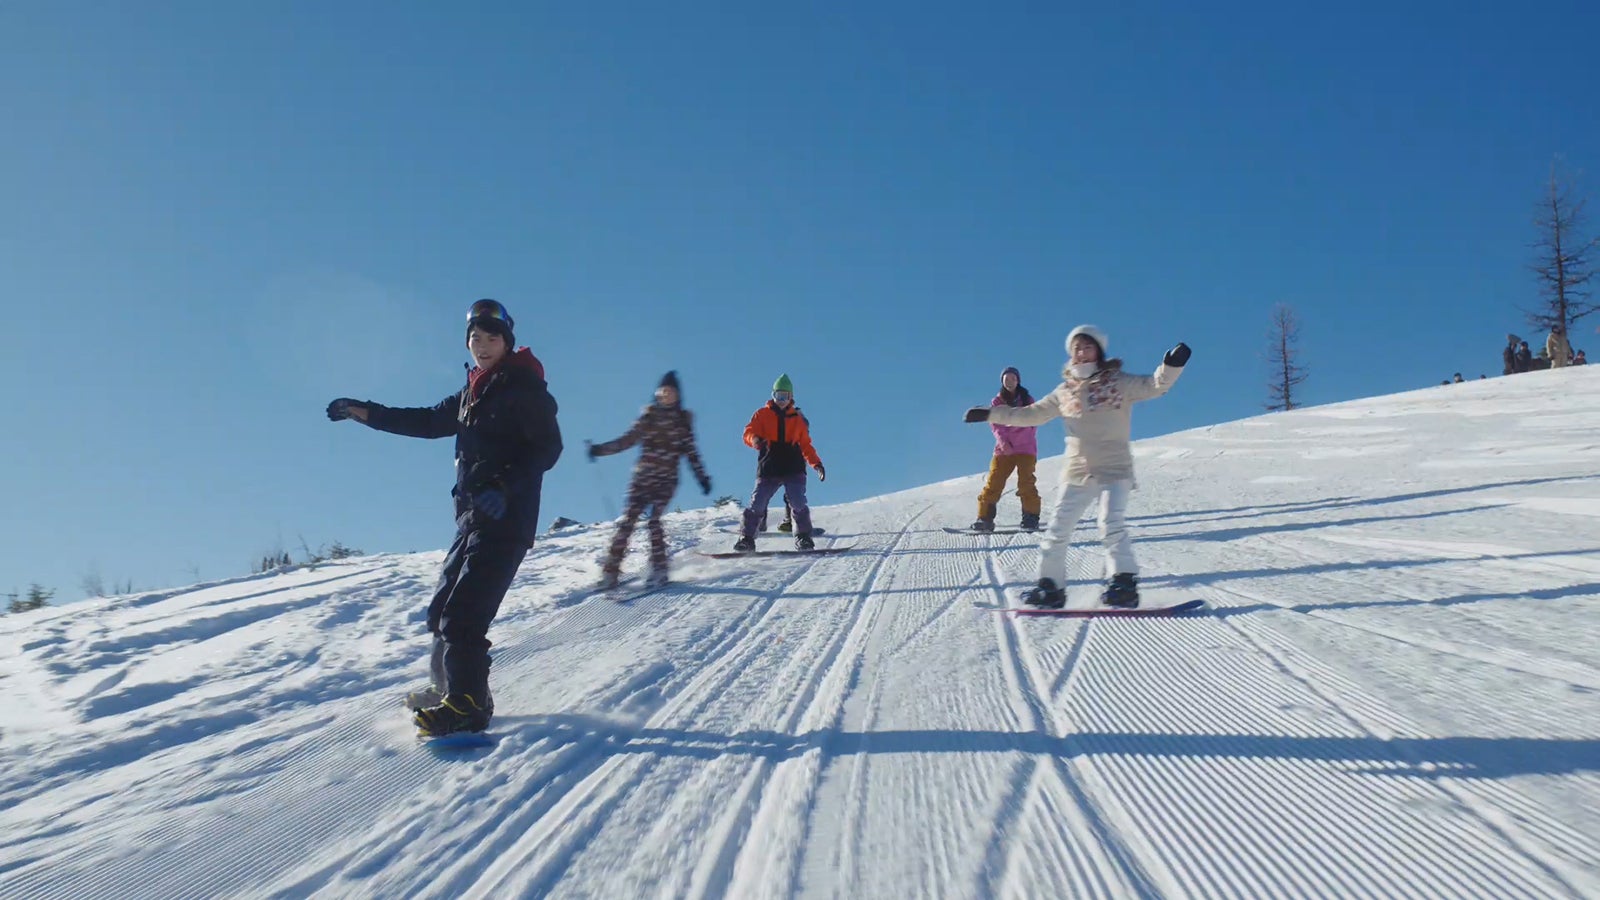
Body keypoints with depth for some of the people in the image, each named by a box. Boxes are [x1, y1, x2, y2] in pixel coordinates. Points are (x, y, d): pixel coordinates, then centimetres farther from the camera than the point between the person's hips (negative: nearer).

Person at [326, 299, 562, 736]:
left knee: (462, 611, -16)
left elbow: (548, 447, -13)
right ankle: (449, 687, 27)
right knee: (443, 607, 14)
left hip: (506, 519, -9)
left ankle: (467, 704, -12)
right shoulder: (471, 395, 18)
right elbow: (427, 422, 27)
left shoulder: (524, 388, -7)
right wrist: (365, 412, 23)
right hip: (472, 517, 9)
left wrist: (506, 486, -25)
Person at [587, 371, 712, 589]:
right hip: (643, 476, 2)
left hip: (667, 479, -1)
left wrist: (702, 477, 6)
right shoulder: (649, 416, 10)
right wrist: (600, 449, -2)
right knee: (627, 520, -8)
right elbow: (627, 440, 8)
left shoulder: (683, 420, 8)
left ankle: (659, 569, -12)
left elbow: (691, 452, 11)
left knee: (654, 519, -19)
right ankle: (611, 571, -6)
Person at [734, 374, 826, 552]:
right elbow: (748, 432, -1)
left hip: (793, 469, 1)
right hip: (768, 469, -1)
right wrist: (755, 440, -25)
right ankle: (747, 538, 1)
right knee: (757, 504, -8)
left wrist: (816, 464, 8)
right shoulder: (762, 414, 12)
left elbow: (806, 445, 21)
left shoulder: (798, 419, 18)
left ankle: (803, 537, -3)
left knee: (798, 504, -14)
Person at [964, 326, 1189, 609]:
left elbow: (1154, 386, -12)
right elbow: (1031, 414, 17)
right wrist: (991, 414, 14)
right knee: (1057, 529, 3)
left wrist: (1171, 366, -31)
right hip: (1077, 472, 4)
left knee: (1112, 525, -21)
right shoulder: (1065, 392, 10)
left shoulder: (1119, 383, 0)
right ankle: (1051, 587, 13)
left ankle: (1125, 583, -14)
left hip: (1114, 470, -4)